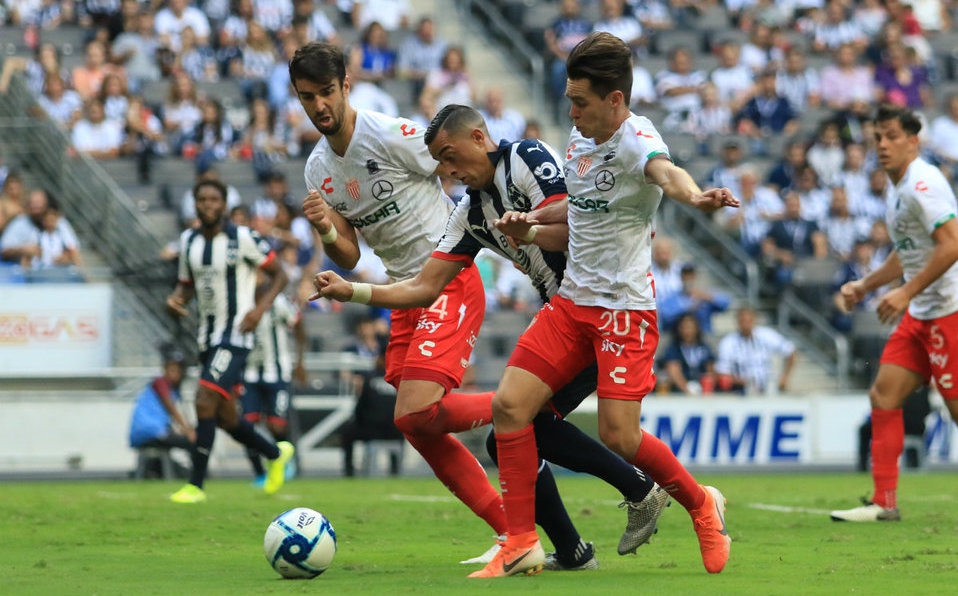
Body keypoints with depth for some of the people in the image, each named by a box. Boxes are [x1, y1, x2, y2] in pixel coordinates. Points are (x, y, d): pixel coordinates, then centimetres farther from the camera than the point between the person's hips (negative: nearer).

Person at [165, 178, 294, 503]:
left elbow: (279, 275, -2)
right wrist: (175, 299, -3)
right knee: (225, 417, 12)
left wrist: (259, 308, -17)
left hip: (235, 336, -7)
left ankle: (195, 485, -15)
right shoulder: (189, 241, 8)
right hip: (207, 338, 7)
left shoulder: (243, 238, -10)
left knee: (205, 402, -19)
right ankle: (277, 453, 37)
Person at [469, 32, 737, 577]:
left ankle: (702, 505, 16)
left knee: (620, 437, -13)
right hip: (572, 301, 8)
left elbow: (664, 171, -45)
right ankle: (522, 545, 4)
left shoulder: (636, 139, -20)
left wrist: (694, 195, -68)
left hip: (625, 307, -8)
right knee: (510, 405, -4)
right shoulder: (581, 136, 7)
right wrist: (535, 218, 10)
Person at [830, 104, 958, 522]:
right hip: (920, 313, 10)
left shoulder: (923, 183, -15)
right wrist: (865, 285, 21)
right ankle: (884, 503, 5)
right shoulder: (896, 188, 16)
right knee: (884, 395, 4)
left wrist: (907, 292, -23)